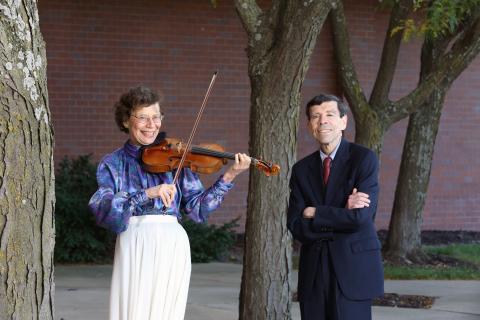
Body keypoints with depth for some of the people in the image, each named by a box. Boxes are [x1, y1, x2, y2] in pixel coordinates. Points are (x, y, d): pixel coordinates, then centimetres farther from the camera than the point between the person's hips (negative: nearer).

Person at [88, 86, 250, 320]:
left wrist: (228, 177, -5)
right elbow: (102, 208, -11)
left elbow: (197, 208, 5)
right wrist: (147, 194, -23)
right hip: (135, 246, -1)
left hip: (172, 247, 2)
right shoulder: (113, 164, 7)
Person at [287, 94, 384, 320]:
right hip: (313, 273, 4)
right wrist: (342, 213, -12)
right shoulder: (301, 169, 10)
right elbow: (296, 226, -1)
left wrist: (315, 213, -5)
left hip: (353, 269, -4)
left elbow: (360, 217, -15)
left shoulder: (364, 159, -3)